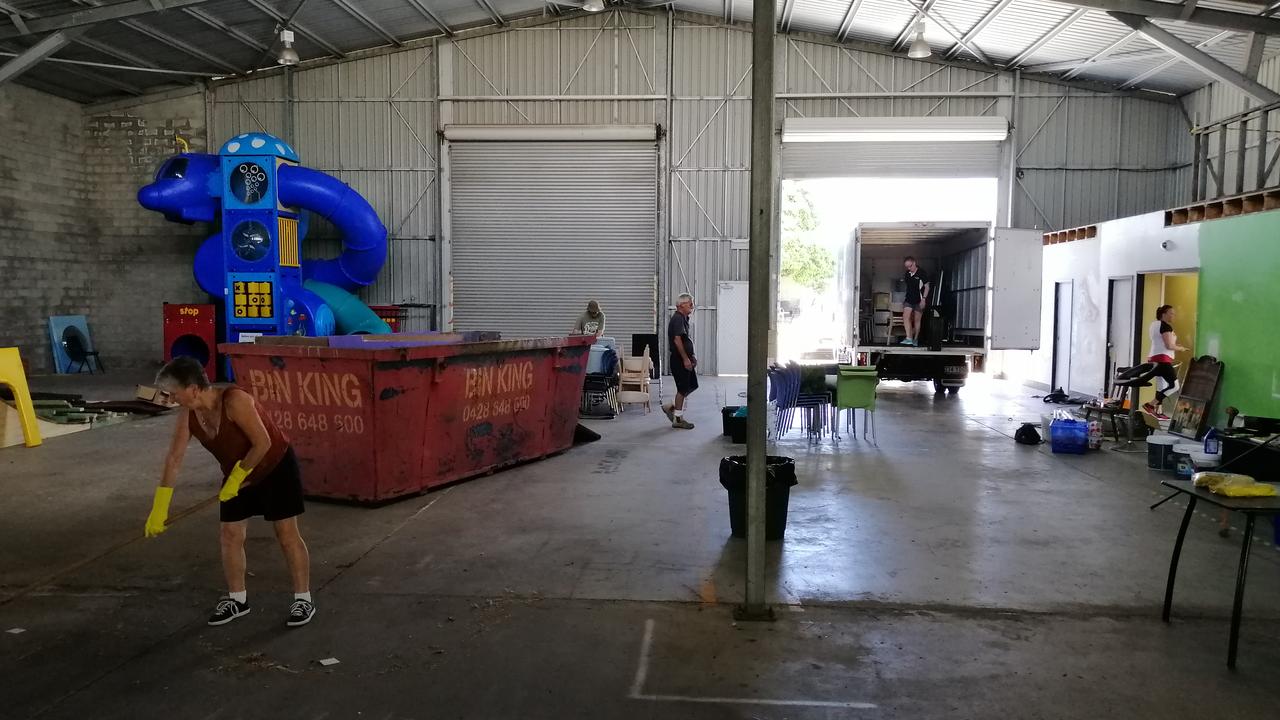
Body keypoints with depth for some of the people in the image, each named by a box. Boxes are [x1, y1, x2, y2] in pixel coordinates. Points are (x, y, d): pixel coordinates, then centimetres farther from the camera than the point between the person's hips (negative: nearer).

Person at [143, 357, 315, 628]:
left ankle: (303, 600, 7)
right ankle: (237, 599, 23)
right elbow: (174, 458, -5)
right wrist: (158, 509, -5)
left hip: (276, 467, -7)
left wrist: (236, 477, -21)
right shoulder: (188, 415, -10)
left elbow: (263, 443, -29)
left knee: (287, 534, -3)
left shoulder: (235, 401, -31)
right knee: (230, 536, 6)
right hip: (237, 474, 7)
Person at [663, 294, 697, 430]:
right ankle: (678, 419, 6)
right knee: (683, 389, -3)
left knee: (692, 385, 13)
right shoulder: (678, 319, -16)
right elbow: (677, 340, -24)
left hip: (684, 358, 10)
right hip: (679, 359, -10)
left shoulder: (683, 318, 16)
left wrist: (691, 356, 20)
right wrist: (685, 359, -24)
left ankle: (672, 408, 21)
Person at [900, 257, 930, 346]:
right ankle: (909, 338, -16)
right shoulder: (907, 274, 7)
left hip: (919, 301, -4)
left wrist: (923, 299, -15)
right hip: (909, 299, 4)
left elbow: (927, 287, -7)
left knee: (917, 320, 3)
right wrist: (904, 298, 16)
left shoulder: (921, 273, -10)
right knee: (906, 316, -13)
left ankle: (915, 339, 12)